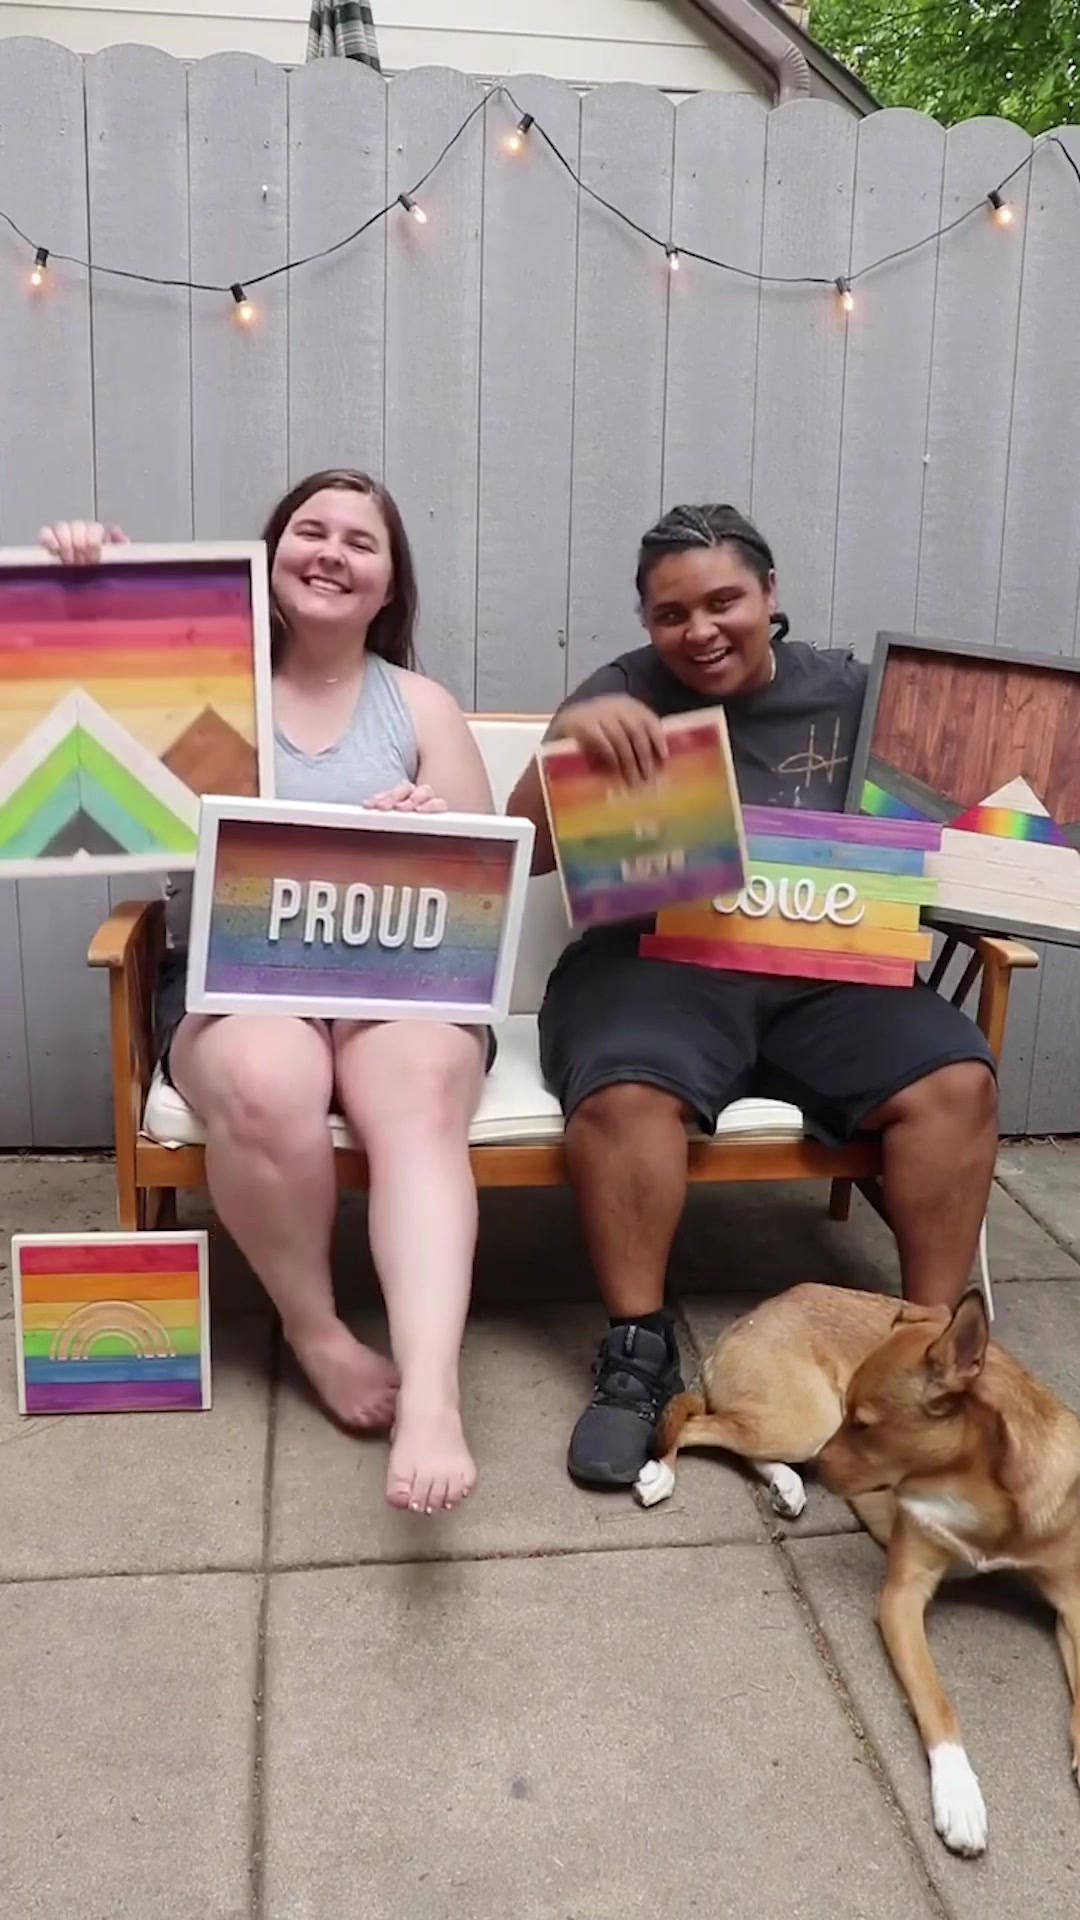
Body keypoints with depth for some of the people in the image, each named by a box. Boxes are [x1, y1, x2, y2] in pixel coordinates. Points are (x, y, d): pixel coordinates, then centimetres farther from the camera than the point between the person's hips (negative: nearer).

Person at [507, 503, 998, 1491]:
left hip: (825, 969, 3)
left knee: (956, 1078, -22)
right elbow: (526, 852, -3)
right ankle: (640, 1351, -15)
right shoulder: (626, 697, 6)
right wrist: (565, 740, -22)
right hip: (656, 959, -2)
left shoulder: (849, 692, 12)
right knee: (623, 1095, -33)